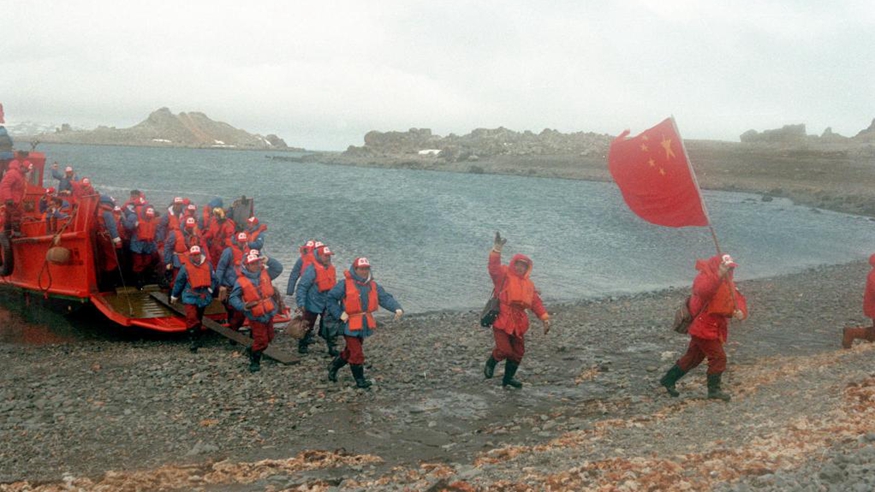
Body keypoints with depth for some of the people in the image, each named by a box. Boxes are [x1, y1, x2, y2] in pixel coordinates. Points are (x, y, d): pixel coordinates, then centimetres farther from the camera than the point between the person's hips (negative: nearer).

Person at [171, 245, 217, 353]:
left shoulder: (208, 265, 2)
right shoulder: (185, 267, -5)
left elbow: (214, 279, 10)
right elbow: (179, 282, 3)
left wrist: (211, 288, -6)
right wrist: (174, 296, 9)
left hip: (203, 297, 3)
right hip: (190, 297, -3)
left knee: (199, 318, 17)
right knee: (191, 318, -16)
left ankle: (198, 338, 33)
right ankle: (193, 340, -14)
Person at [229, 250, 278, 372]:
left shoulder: (264, 273, -1)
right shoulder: (241, 281, -16)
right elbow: (233, 298, -13)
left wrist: (268, 260, 5)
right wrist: (243, 306, -29)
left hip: (269, 313, 6)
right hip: (256, 316, -6)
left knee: (269, 338, 20)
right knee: (261, 341, -2)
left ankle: (254, 351, 47)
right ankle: (254, 361, 21)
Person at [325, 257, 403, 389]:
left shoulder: (372, 285, 5)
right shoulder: (345, 284, -11)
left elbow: (385, 298, -5)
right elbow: (330, 298, -5)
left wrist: (397, 308, -23)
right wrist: (339, 314, -12)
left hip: (364, 325, 6)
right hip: (350, 325, -6)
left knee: (350, 351, 20)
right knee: (357, 354, -3)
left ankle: (333, 367, 42)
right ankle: (360, 380, 11)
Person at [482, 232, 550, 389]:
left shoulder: (528, 284, 17)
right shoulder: (504, 275, 0)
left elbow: (536, 302, 17)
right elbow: (493, 266, -20)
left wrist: (545, 319, 9)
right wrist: (497, 249, -34)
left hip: (518, 323, 6)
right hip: (501, 321, -6)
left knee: (518, 352, 9)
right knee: (504, 350, -14)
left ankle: (508, 378, 25)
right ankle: (490, 364, 19)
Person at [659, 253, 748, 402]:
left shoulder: (728, 283, 12)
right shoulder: (704, 278, -16)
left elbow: (738, 298, 3)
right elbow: (703, 290, -40)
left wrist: (740, 311, -19)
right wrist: (719, 275, -50)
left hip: (715, 328, 9)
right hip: (704, 328, -9)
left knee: (693, 358, 16)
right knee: (718, 357, -10)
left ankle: (668, 379, 28)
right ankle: (714, 389, 4)